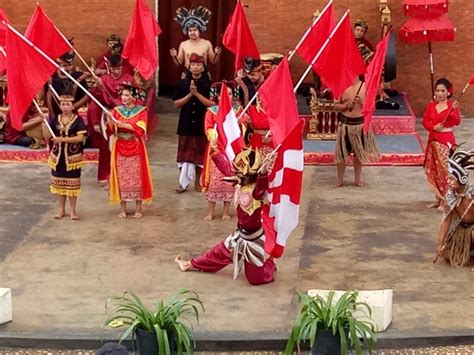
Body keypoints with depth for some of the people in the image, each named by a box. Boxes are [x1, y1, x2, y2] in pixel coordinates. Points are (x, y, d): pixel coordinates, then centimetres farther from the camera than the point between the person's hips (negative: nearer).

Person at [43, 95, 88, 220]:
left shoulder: (78, 120, -7)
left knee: (72, 183, 2)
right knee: (59, 182, 10)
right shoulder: (55, 119, 4)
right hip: (57, 155, 4)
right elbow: (47, 136, 0)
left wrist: (62, 139, -22)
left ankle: (73, 210, 12)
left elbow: (81, 138, -16)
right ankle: (61, 209, 21)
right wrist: (44, 122, -14)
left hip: (73, 156, -4)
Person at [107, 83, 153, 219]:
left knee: (137, 177, 1)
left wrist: (122, 124, -20)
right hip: (120, 148, 2)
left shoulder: (141, 111, -3)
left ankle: (138, 209, 9)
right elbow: (111, 130, -2)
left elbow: (140, 130, -16)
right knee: (122, 177, 4)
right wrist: (110, 120, -21)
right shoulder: (117, 110, 4)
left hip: (136, 149, -2)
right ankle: (123, 208, 12)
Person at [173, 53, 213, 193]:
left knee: (200, 154, 5)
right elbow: (176, 104, 0)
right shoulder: (183, 83, 4)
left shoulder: (208, 84, 0)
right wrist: (190, 94, -13)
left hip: (202, 124, -1)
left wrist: (197, 93, -17)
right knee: (185, 154, 0)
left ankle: (197, 182, 18)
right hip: (186, 123, 1)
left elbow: (212, 104, -10)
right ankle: (183, 183, 4)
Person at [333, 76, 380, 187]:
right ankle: (340, 179, 15)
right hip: (345, 124, 0)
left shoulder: (365, 87, -2)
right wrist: (346, 106, -15)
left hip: (361, 124, 0)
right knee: (342, 153, 3)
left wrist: (362, 103, -19)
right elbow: (336, 106, 3)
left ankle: (358, 178, 23)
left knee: (359, 153, 10)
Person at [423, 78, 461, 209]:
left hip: (447, 140, -5)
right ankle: (438, 198, 20)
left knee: (445, 169, -8)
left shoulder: (452, 105, -6)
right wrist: (433, 127, -15)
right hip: (433, 140, 5)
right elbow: (425, 121, 3)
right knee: (433, 170, 9)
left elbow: (457, 122, -19)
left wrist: (453, 110, -35)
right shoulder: (431, 106, 7)